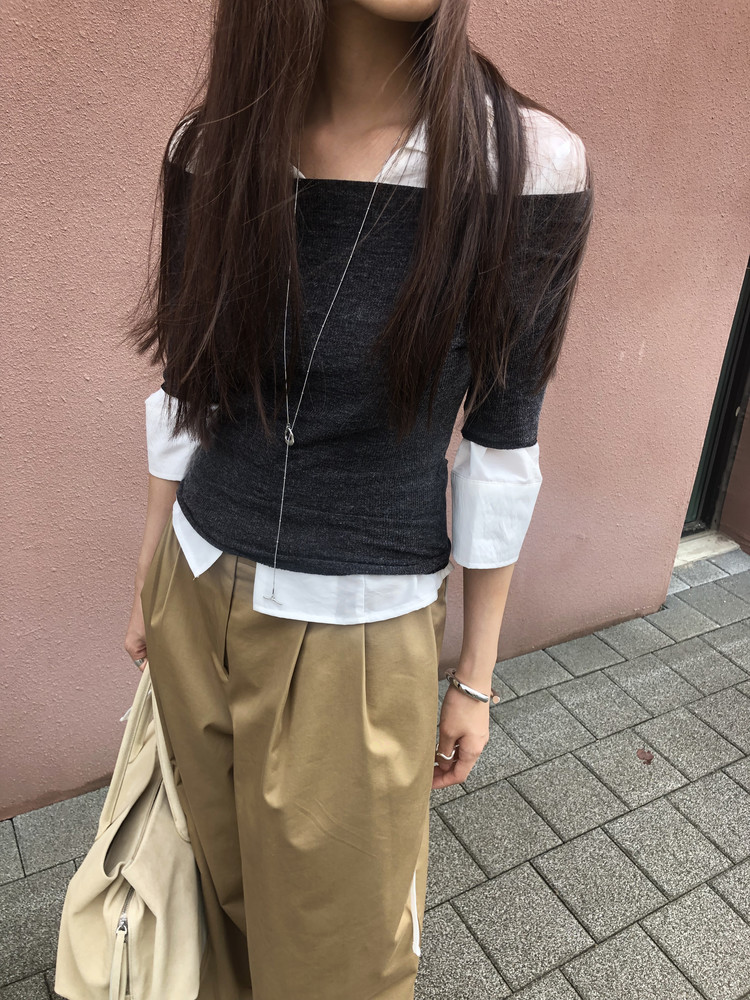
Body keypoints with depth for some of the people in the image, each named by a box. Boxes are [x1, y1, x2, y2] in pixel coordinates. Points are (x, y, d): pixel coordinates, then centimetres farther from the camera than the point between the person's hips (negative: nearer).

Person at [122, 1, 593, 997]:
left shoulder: (530, 167, -16)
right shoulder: (209, 151, -6)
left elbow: (501, 448, -8)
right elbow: (182, 398, 4)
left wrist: (476, 679, 0)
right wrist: (148, 587, 13)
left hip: (361, 636, -3)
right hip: (199, 602, 4)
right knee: (223, 879, 27)